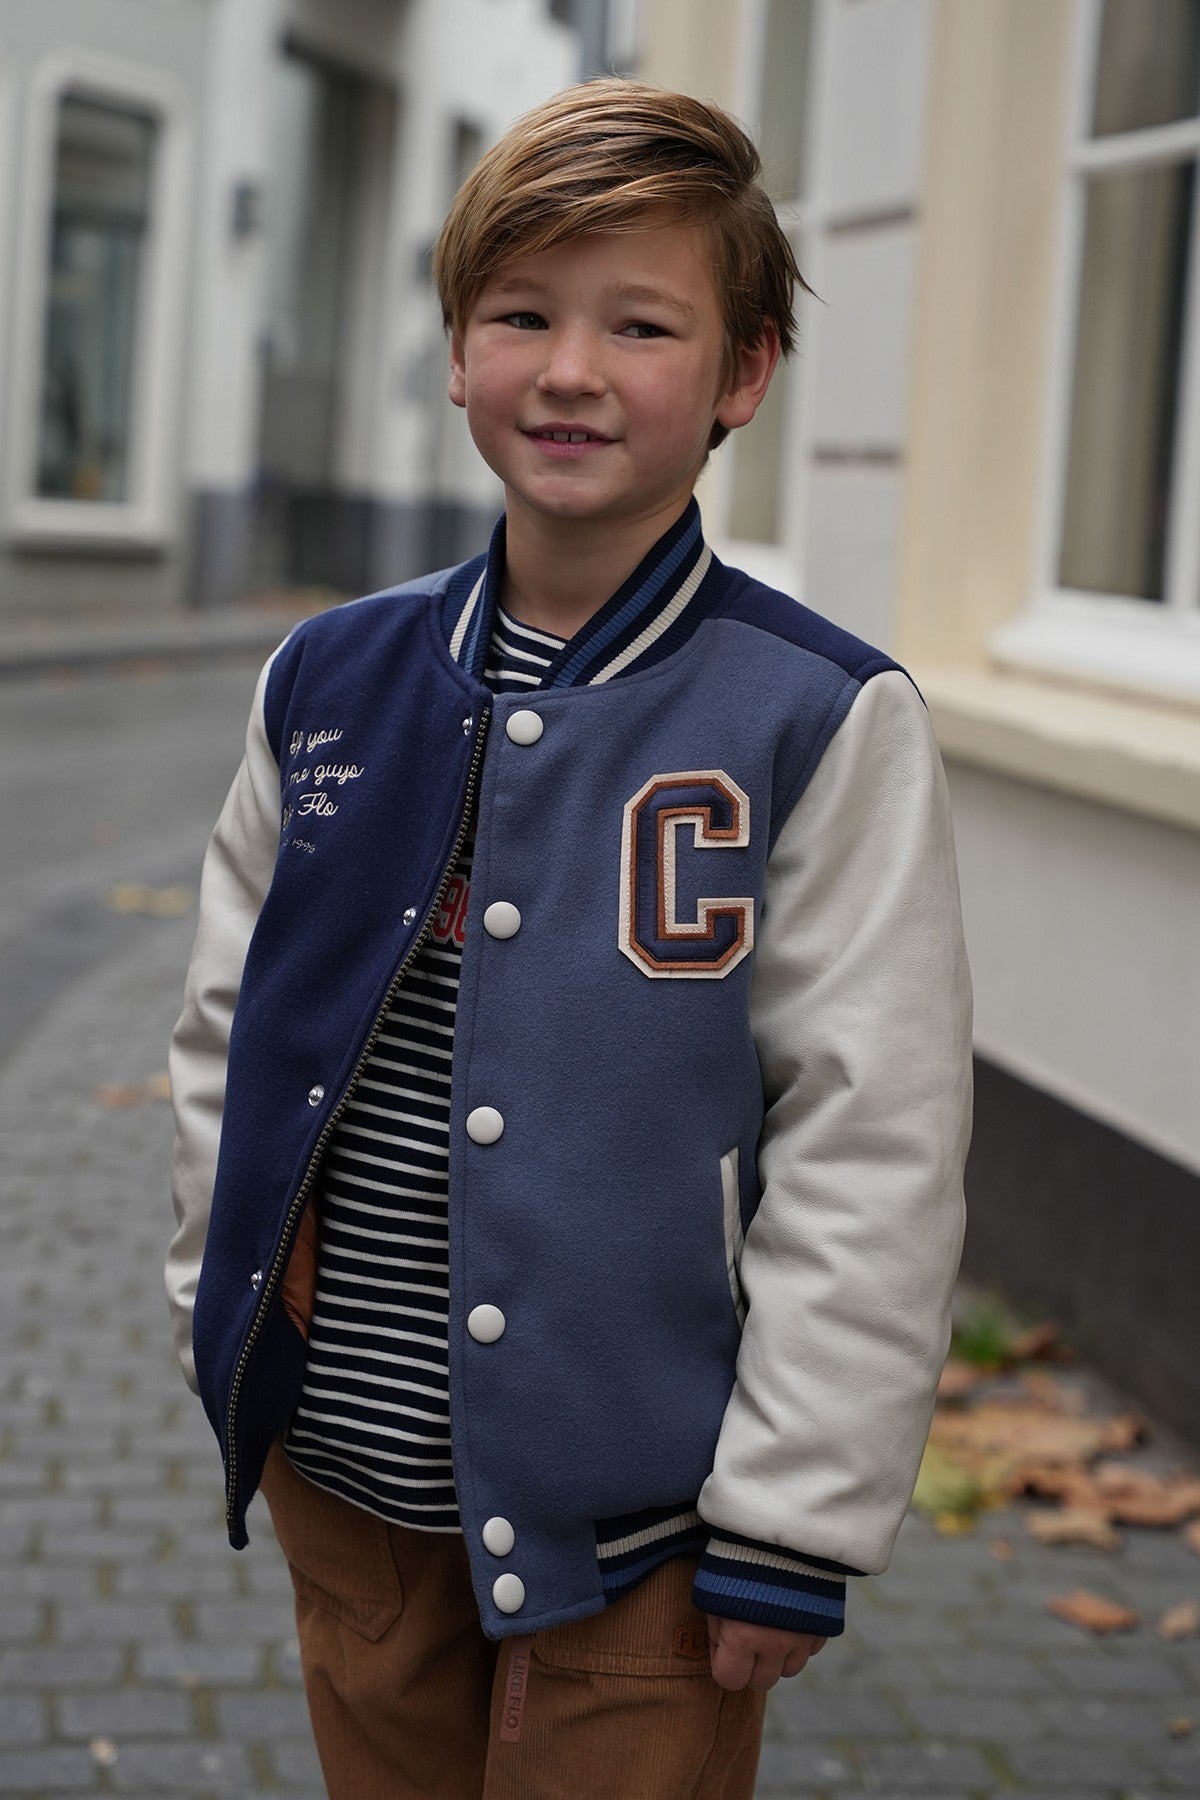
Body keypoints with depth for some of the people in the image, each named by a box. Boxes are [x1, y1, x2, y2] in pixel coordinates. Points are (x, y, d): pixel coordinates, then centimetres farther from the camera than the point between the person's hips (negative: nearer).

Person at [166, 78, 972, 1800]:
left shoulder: (826, 724, -12)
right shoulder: (329, 683, 2)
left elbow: (871, 1153, -12)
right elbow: (231, 1022, 13)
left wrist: (794, 1523, -11)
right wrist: (226, 1316, 12)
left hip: (635, 1515, -4)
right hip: (341, 1476, 4)